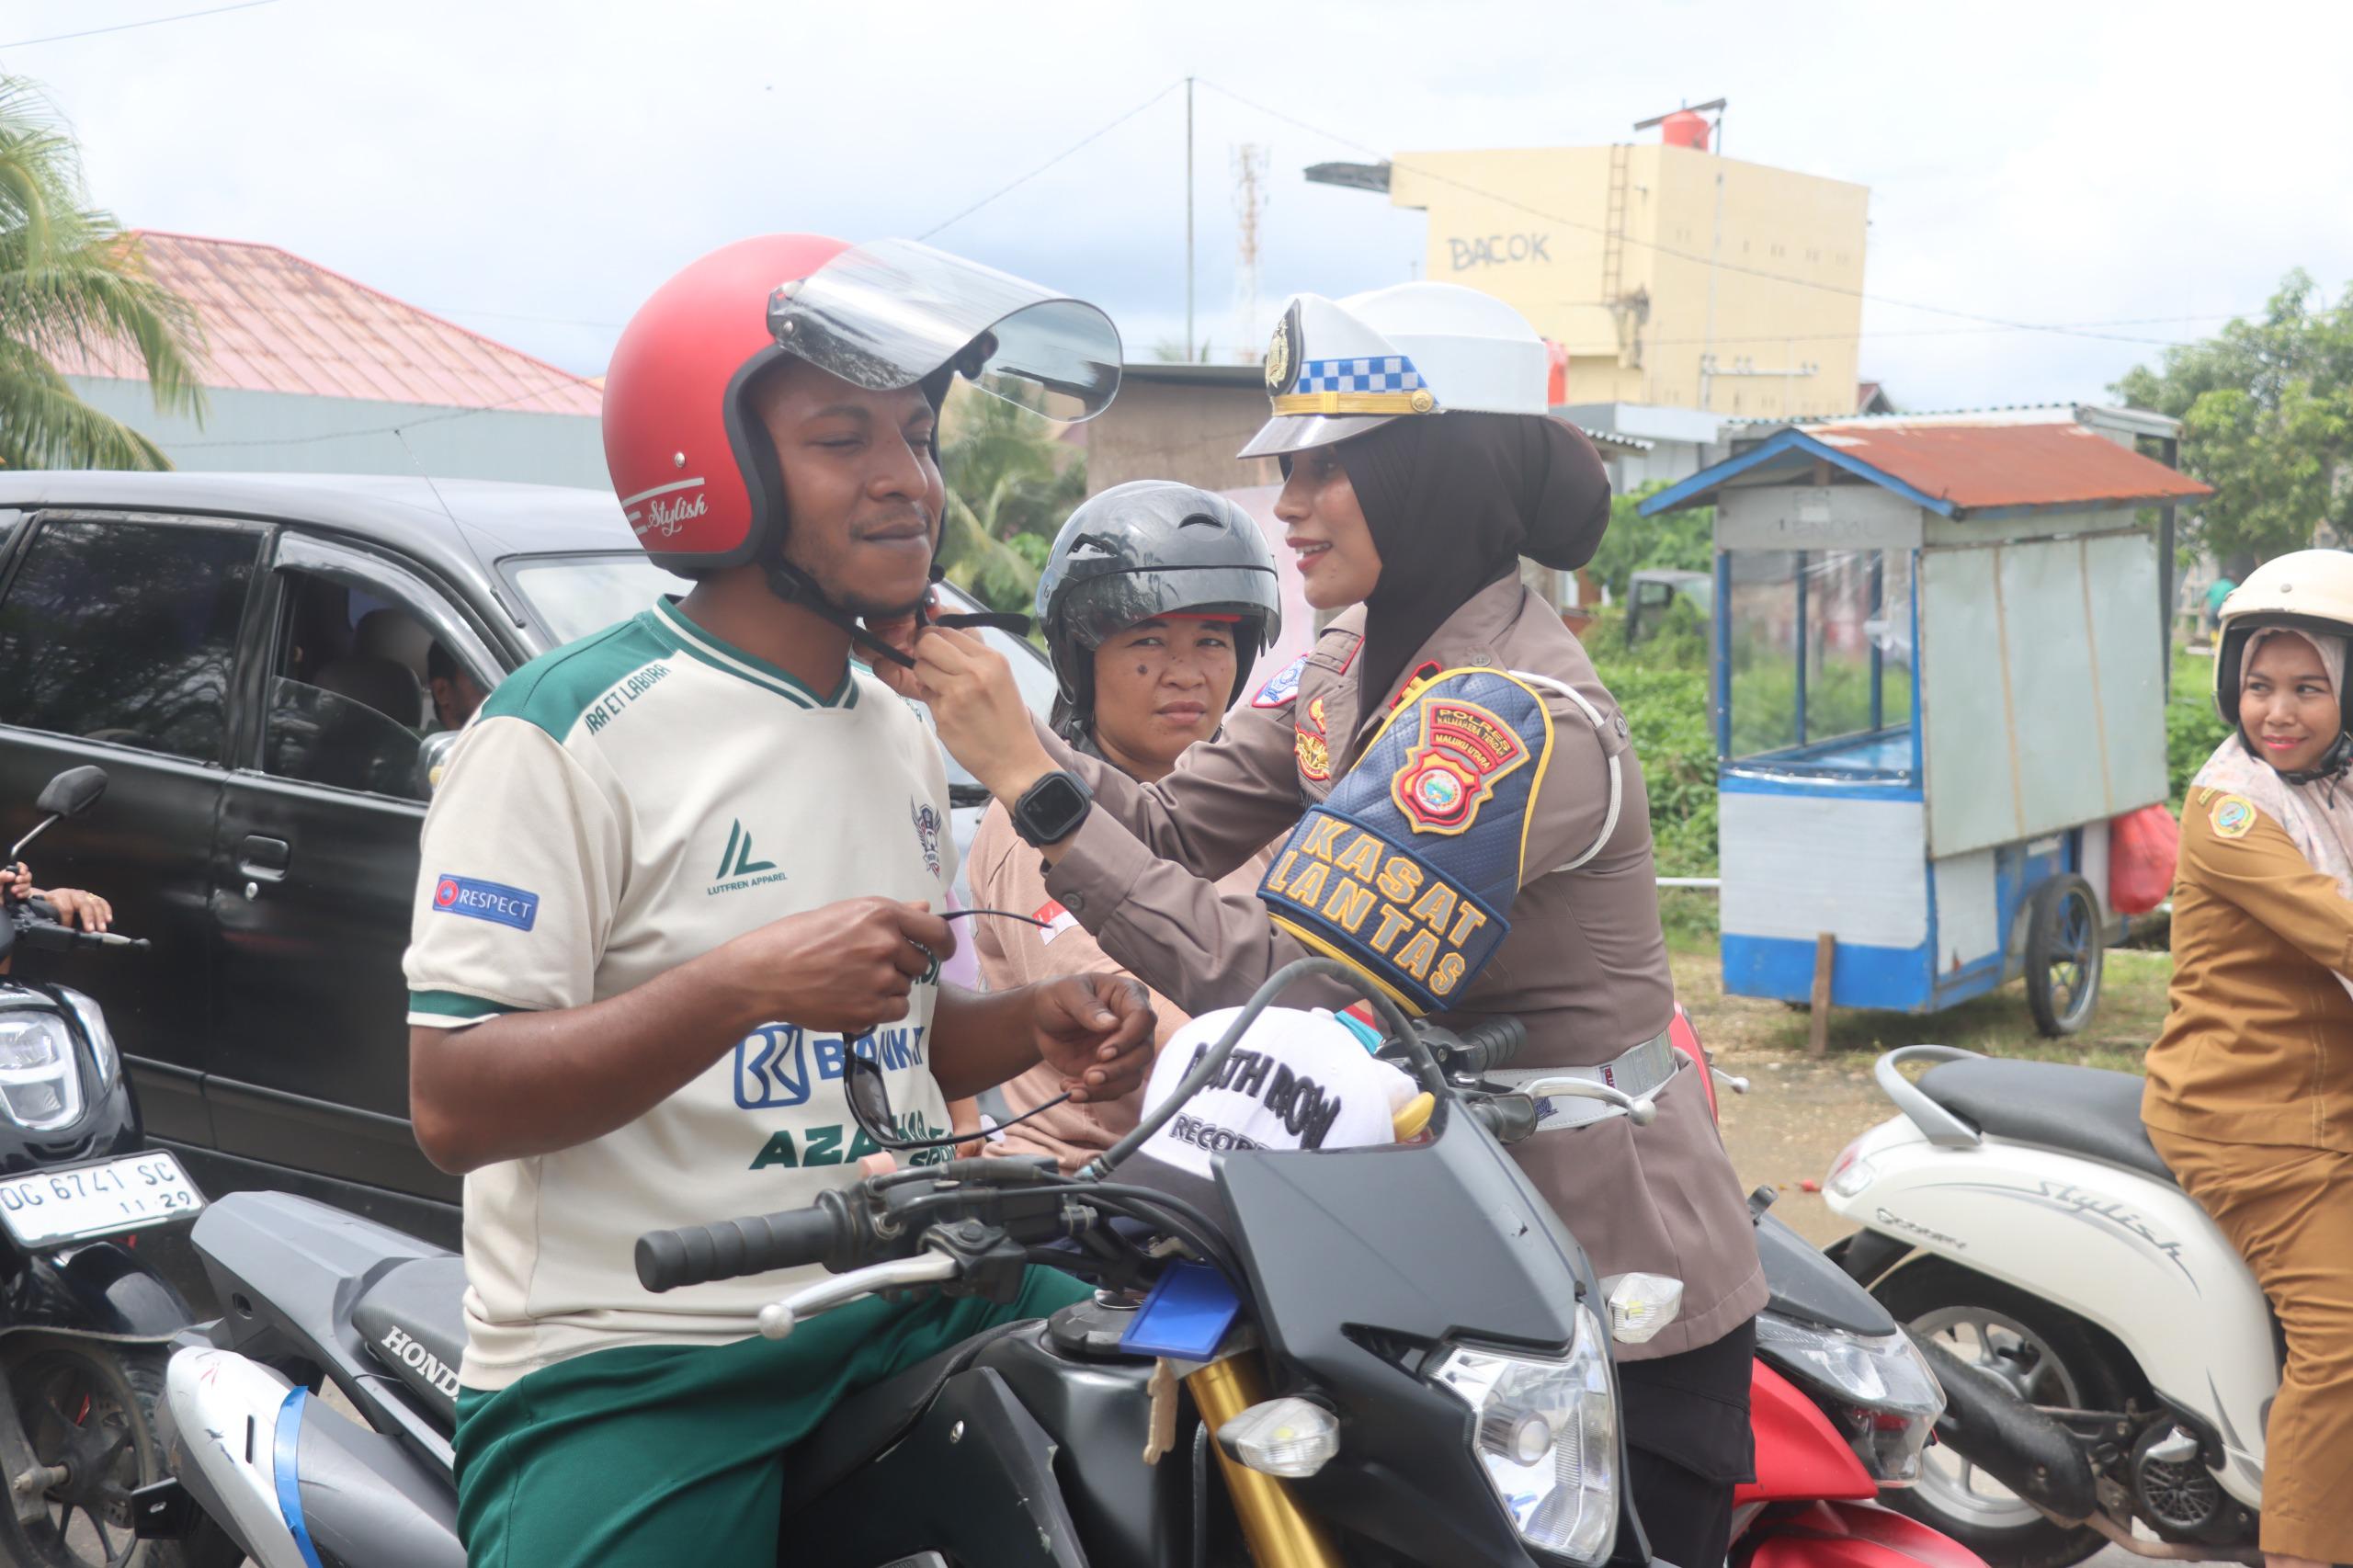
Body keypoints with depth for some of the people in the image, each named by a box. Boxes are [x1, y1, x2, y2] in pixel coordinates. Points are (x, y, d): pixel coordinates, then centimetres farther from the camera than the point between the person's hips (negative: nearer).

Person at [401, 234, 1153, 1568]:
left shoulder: (903, 735, 14)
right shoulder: (573, 724, -11)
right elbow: (454, 1103, -16)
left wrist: (1036, 1027, 3)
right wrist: (747, 981, -28)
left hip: (909, 1309, 6)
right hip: (635, 1366, -6)